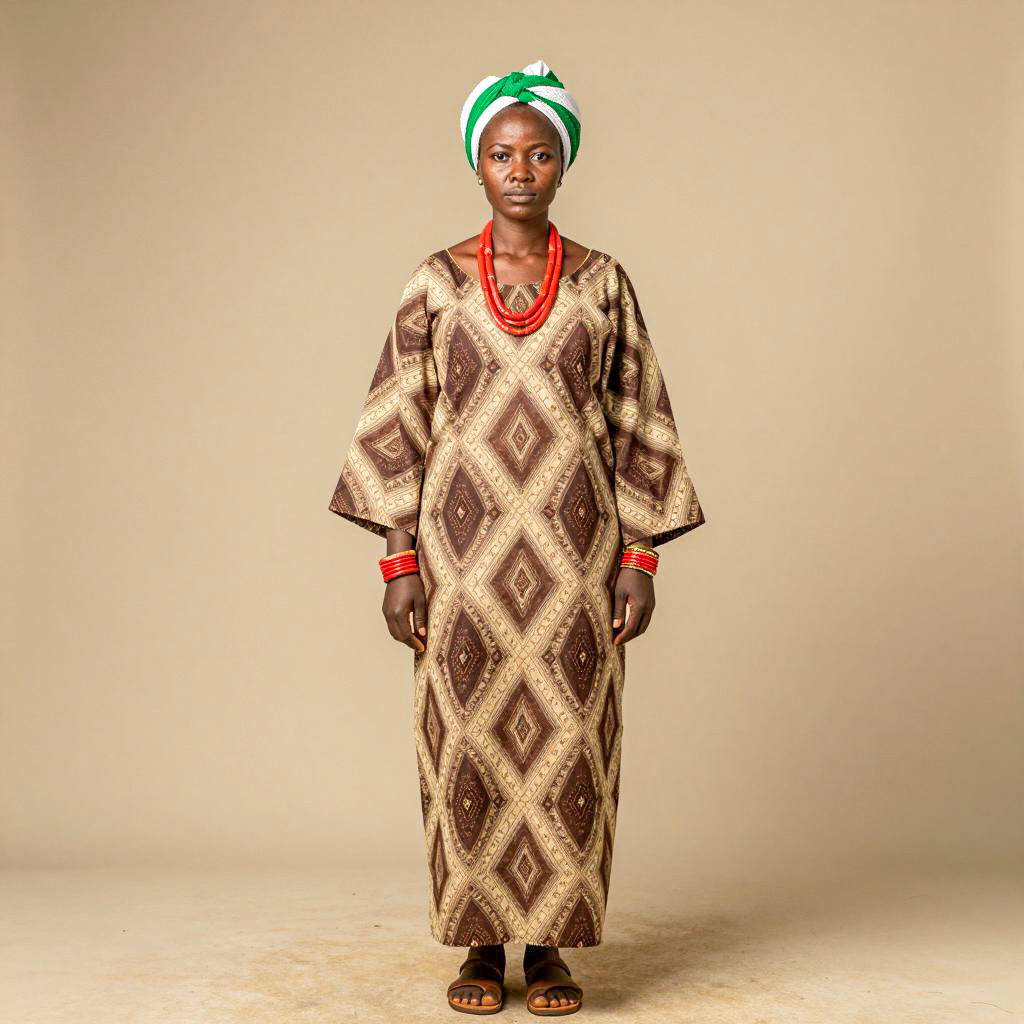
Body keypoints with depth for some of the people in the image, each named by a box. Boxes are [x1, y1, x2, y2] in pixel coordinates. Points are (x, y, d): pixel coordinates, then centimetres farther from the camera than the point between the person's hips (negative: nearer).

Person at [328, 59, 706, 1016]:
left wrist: (641, 556, -2)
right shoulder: (436, 282, 3)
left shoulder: (602, 282, 5)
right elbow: (397, 426, 2)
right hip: (466, 550, 0)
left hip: (572, 553, 0)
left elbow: (637, 425, 5)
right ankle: (481, 946, 17)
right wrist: (398, 559, -4)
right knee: (468, 740, 3)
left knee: (566, 738, 2)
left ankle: (550, 946, 16)